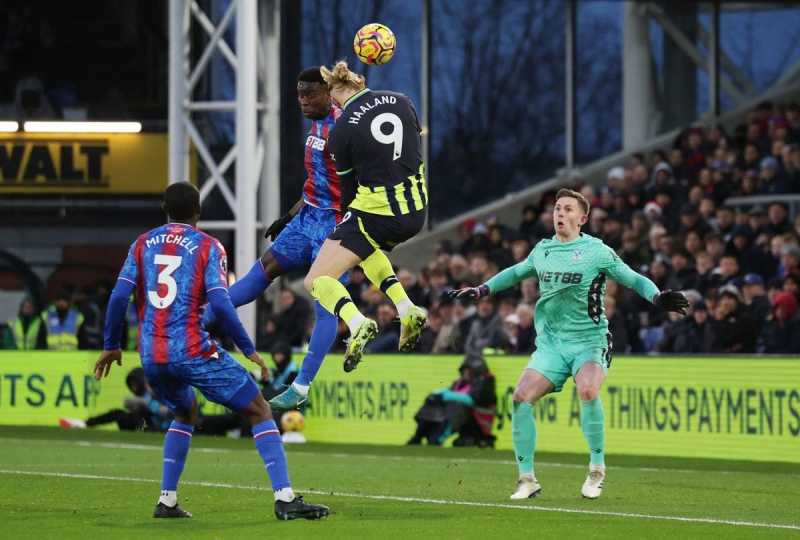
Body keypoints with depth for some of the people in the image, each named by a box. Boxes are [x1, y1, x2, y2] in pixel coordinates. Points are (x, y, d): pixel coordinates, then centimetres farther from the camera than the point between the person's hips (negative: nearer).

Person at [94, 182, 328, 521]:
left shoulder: (143, 244, 11)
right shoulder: (208, 247, 0)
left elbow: (119, 296, 3)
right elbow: (219, 303, -11)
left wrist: (111, 346, 14)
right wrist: (248, 350, -4)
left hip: (151, 357, 5)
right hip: (193, 352, -5)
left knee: (185, 413, 32)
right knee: (259, 411, 3)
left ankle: (167, 501, 21)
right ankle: (285, 499, -10)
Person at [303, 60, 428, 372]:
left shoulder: (342, 130, -13)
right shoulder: (400, 102, -1)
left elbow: (349, 179, 2)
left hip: (376, 214, -6)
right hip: (416, 210, 6)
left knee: (316, 281, 0)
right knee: (368, 250, 37)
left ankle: (358, 324, -27)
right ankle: (407, 311, 18)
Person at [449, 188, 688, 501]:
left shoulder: (597, 252, -3)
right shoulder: (543, 250, 11)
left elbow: (633, 279, 0)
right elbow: (516, 272, 29)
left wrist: (658, 298, -17)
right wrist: (482, 290, 24)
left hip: (590, 342, -4)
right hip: (550, 343, 4)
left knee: (588, 390, -32)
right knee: (521, 397, -13)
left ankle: (597, 469, -15)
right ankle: (527, 479, -2)